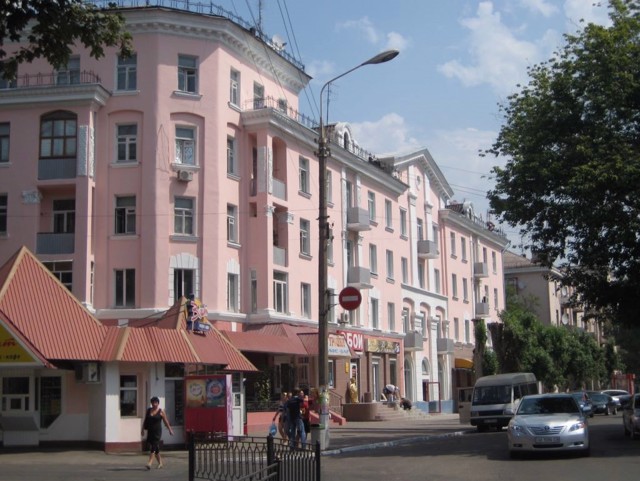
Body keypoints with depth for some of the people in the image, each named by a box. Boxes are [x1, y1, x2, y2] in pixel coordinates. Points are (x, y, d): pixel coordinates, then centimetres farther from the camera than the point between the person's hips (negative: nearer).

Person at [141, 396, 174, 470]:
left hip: (157, 431, -5)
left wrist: (170, 429, 6)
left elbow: (166, 421, 3)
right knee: (156, 448, 9)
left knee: (154, 446, -14)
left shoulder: (161, 411, -1)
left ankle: (150, 462, -20)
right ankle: (160, 463, 21)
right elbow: (145, 421, 15)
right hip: (150, 431, 5)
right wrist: (143, 429, 11)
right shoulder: (148, 411, 9)